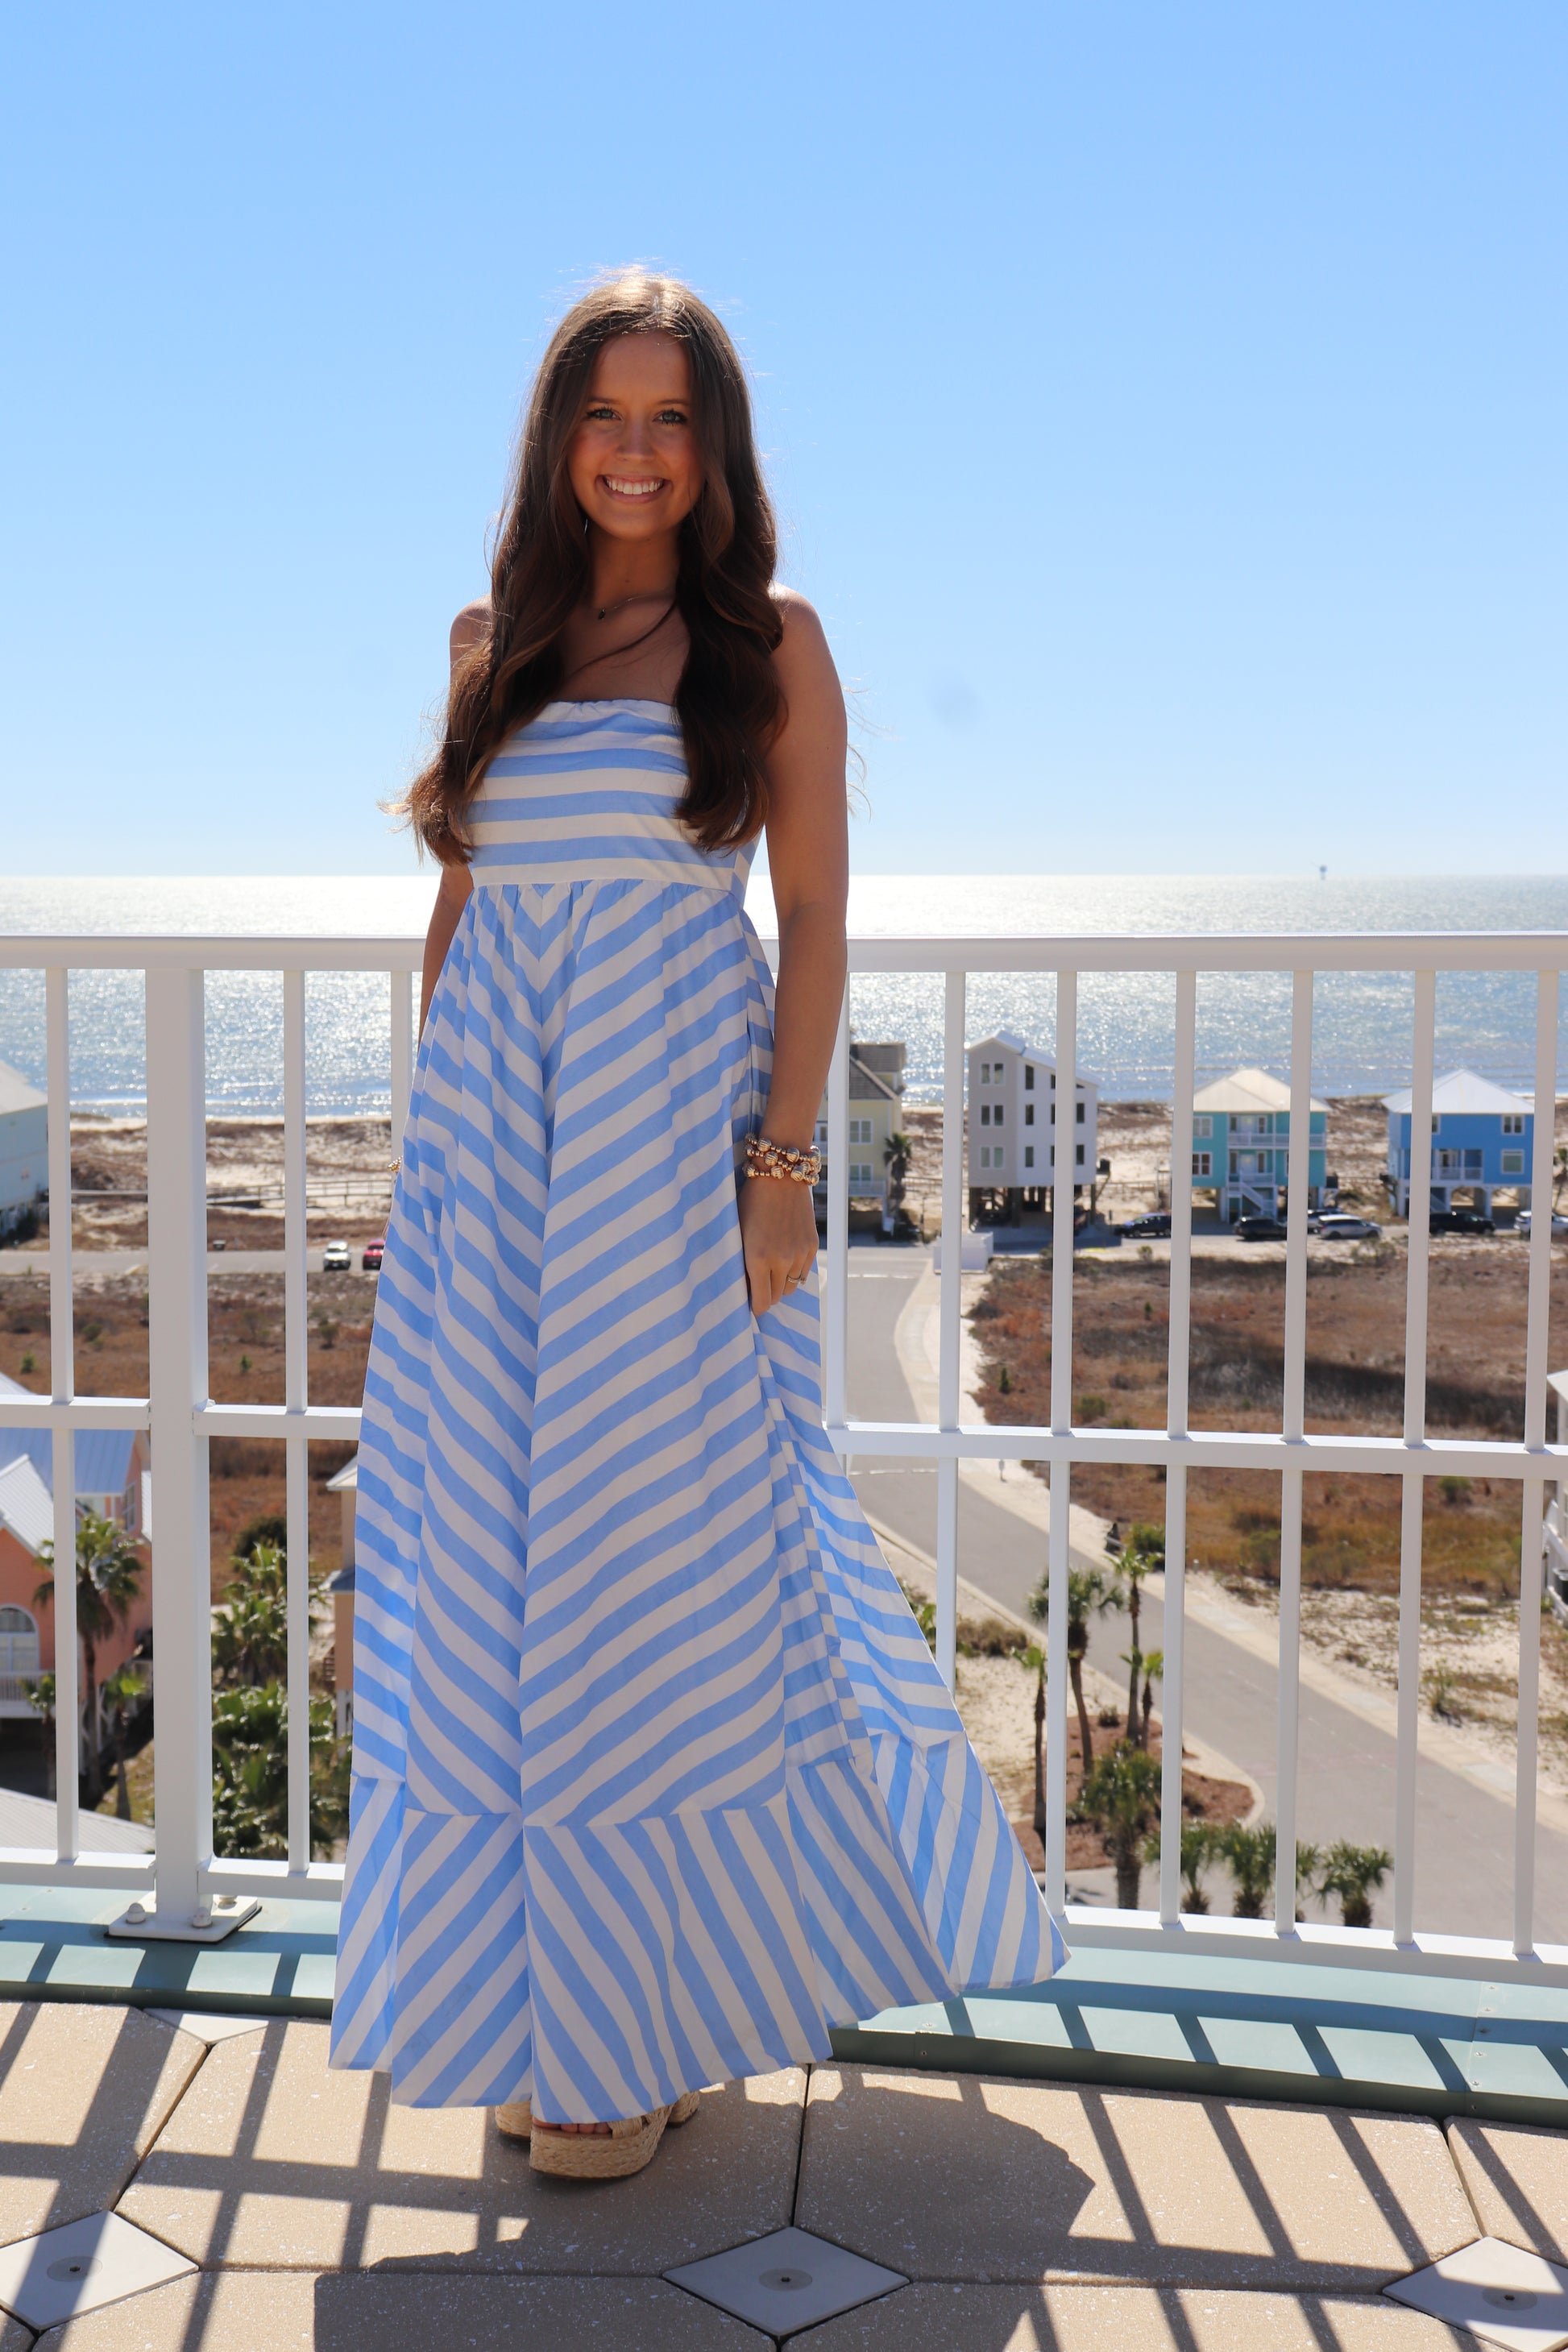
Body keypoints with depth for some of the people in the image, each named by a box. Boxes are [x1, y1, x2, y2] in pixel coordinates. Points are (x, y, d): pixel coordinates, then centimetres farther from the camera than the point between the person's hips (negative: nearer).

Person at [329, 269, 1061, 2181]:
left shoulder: (773, 644, 2)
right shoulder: (495, 640, 12)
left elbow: (814, 919, -2)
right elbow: (458, 901, 14)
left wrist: (782, 1161, -11)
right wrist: (435, 1140, 9)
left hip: (677, 1126, -4)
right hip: (494, 1136, 4)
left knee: (671, 1539, 2)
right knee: (496, 1550, 7)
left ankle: (655, 2021, 18)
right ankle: (559, 2001, 24)